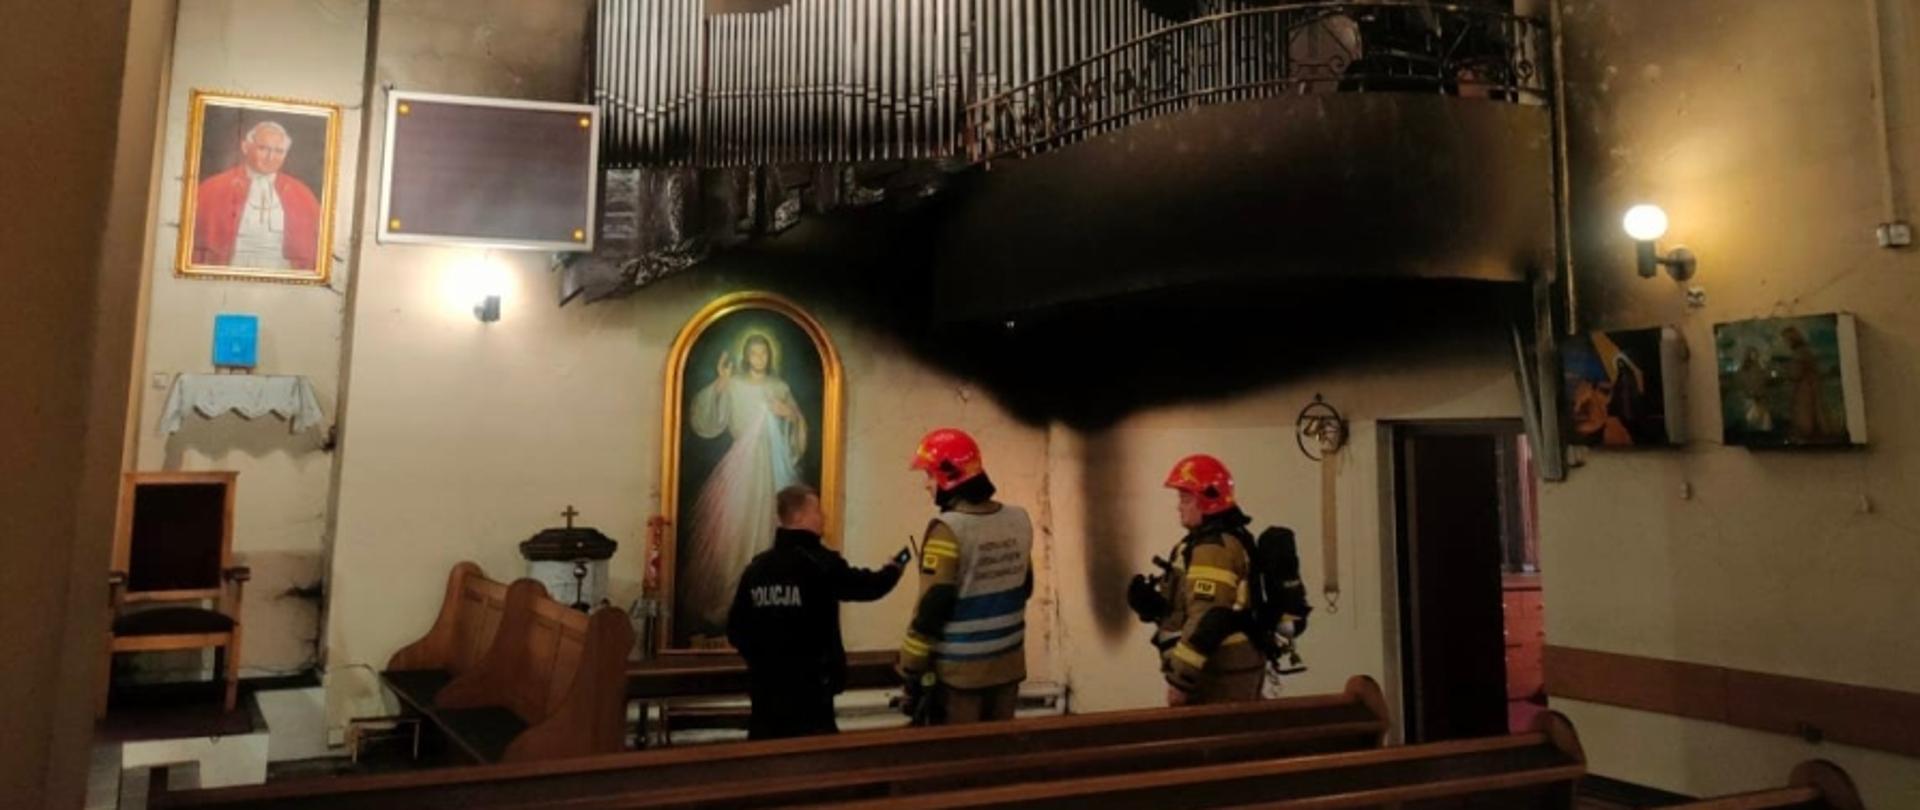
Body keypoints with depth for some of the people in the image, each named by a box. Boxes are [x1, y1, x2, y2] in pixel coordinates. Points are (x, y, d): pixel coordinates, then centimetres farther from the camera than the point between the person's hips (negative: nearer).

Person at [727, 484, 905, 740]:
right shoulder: (820, 562, -12)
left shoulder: (757, 566, 5)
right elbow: (868, 586, -4)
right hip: (810, 685, -6)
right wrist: (897, 564, 14)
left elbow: (736, 628, 7)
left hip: (765, 685, 6)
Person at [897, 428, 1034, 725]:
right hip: (1008, 664, 6)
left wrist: (912, 668, -11)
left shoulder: (948, 530, -19)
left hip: (958, 670, -6)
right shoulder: (1019, 520, 2)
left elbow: (931, 608, -18)